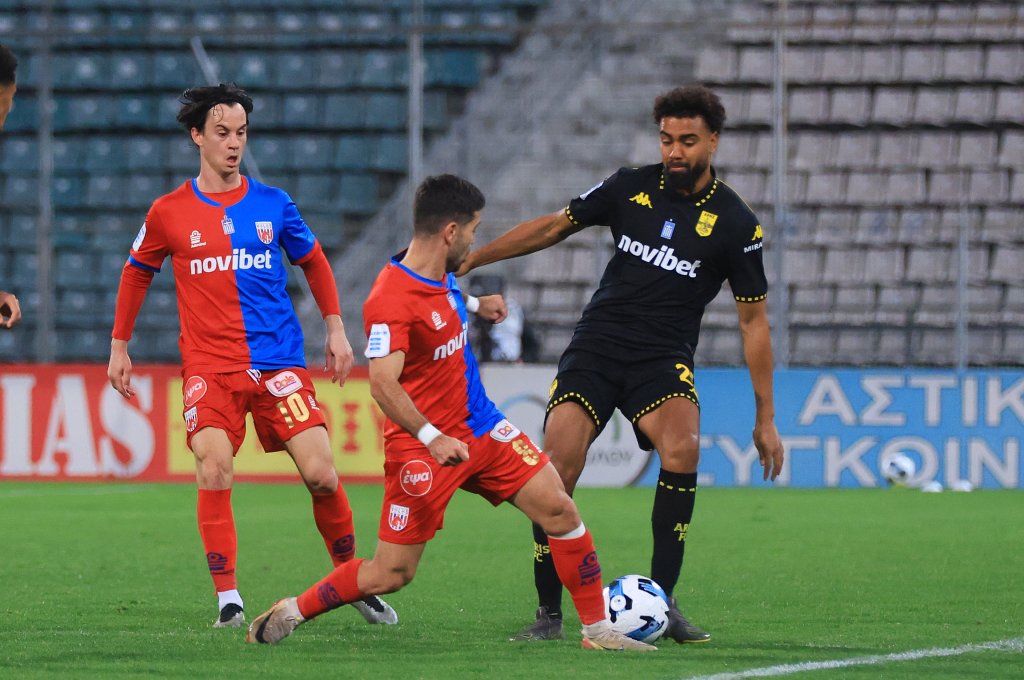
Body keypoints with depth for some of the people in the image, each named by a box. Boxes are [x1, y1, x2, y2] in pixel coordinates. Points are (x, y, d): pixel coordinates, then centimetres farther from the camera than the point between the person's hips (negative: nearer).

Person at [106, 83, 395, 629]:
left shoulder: (273, 205, 7)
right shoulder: (170, 213, 4)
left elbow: (313, 262, 22)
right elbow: (136, 273, 19)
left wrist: (335, 329, 16)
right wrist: (119, 346, 17)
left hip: (280, 361, 1)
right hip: (209, 367, -1)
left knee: (321, 473, -7)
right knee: (214, 472, -20)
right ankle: (227, 599, -14)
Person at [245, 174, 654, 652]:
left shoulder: (441, 276, 4)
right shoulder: (391, 300, -25)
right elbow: (383, 383, -35)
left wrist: (475, 304, 42)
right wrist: (431, 438, -45)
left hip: (481, 428, 8)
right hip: (420, 447, -8)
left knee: (559, 510, -4)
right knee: (391, 574, -4)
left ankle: (597, 630, 5)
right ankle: (291, 612, 16)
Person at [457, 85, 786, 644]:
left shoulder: (735, 224, -3)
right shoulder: (631, 188, 3)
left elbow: (754, 320, 3)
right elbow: (553, 227, 14)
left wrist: (765, 418, 2)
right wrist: (469, 258, 12)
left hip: (664, 358, -2)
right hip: (596, 346, 2)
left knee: (681, 450, -31)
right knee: (557, 467, -17)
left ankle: (662, 601, -20)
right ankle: (550, 612, -4)